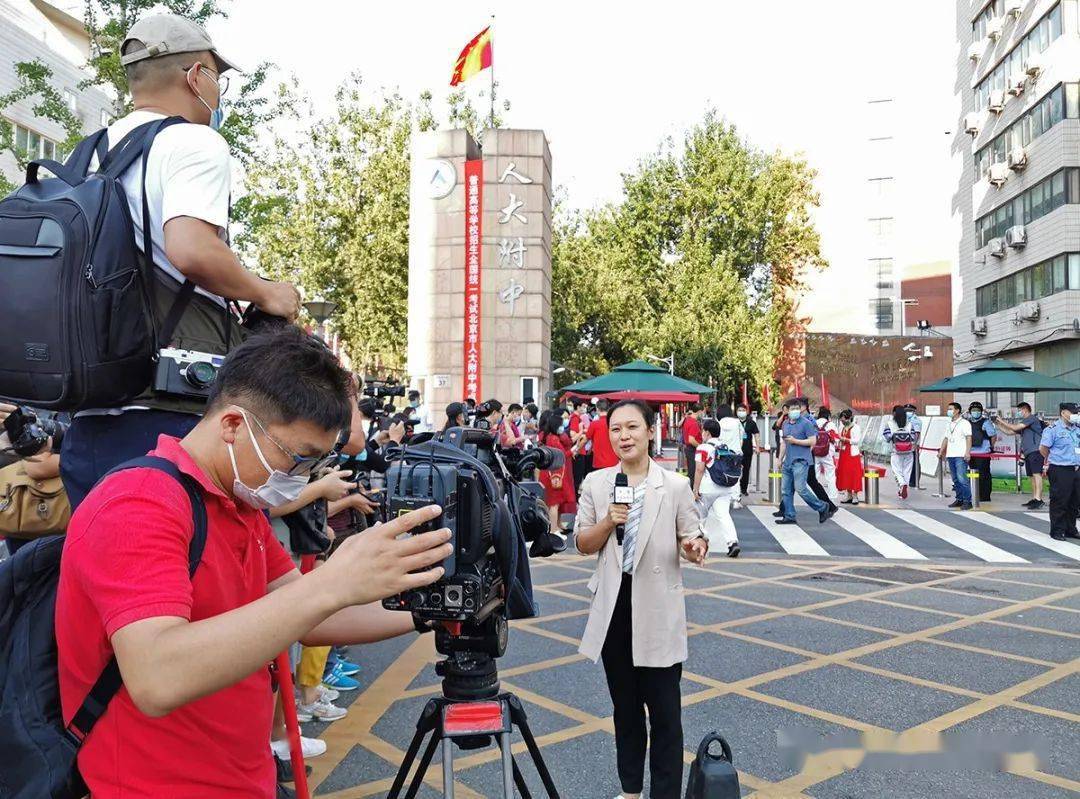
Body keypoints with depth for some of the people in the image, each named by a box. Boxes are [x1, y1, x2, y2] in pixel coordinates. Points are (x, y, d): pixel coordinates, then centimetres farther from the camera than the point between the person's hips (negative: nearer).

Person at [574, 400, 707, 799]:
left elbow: (692, 540, -1)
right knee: (625, 707, 19)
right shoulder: (595, 483, 1)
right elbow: (583, 545, 3)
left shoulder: (676, 486, -6)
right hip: (613, 607, 3)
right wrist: (608, 522, -15)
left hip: (657, 612, -3)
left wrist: (695, 549, -24)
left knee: (665, 713, 4)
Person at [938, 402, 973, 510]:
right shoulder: (948, 424, 20)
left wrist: (967, 452, -16)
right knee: (955, 479, 9)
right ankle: (959, 499, 16)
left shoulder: (964, 423, -2)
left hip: (961, 456, -7)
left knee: (962, 478, -12)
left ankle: (967, 501, -8)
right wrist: (940, 452, 18)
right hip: (950, 455, 7)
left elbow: (968, 438, -7)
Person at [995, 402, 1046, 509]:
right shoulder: (1024, 423, 25)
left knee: (1036, 474, -16)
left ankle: (1039, 500, -22)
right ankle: (1034, 499, 10)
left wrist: (1002, 421, 1)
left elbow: (1015, 427, -10)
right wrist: (999, 424, 22)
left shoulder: (1032, 418, -3)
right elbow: (1010, 431, 27)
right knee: (1032, 476, 8)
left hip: (1036, 451, -10)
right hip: (1028, 453, 10)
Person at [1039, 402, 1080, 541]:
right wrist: (1055, 458, 3)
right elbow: (1043, 449, -8)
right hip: (1059, 471, -7)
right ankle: (1057, 531, 7)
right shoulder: (1053, 429, -9)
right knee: (1059, 501, -2)